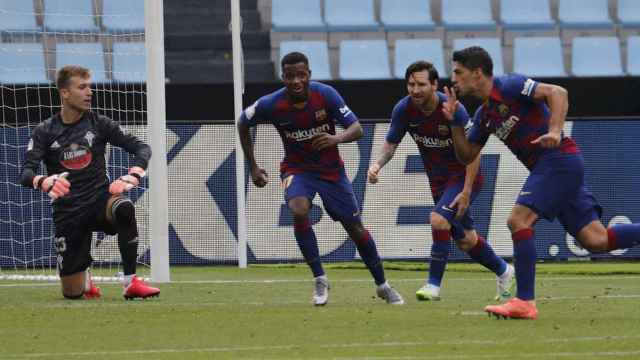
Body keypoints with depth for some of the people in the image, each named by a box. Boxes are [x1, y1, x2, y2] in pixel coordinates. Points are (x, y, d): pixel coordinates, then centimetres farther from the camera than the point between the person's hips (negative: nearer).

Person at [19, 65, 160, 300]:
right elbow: (26, 174, -13)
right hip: (67, 213, 0)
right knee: (73, 293, -1)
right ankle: (85, 277, 40)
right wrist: (43, 182, -37)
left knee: (124, 208, -38)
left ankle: (131, 283, -27)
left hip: (100, 201, 0)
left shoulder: (99, 124, 1)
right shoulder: (45, 132, -2)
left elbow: (141, 148, -1)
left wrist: (133, 176, -23)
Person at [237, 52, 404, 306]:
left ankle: (382, 285, 25)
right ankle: (319, 280, -17)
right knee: (299, 211, -31)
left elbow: (357, 129, -21)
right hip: (297, 168, -1)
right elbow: (243, 124, 0)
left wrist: (337, 138, -44)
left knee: (355, 228, 4)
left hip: (331, 168, 1)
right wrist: (253, 167, 0)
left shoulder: (326, 95, -20)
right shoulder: (272, 104, -19)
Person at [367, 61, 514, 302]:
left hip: (463, 175, -6)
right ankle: (503, 271, 37)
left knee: (438, 219, -26)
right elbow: (391, 143, 0)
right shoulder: (404, 109, -13)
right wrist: (378, 164, -21)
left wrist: (466, 192, -23)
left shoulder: (453, 109, -26)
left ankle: (434, 285, -17)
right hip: (438, 179, 6)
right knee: (465, 239, 13)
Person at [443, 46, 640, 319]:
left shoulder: (508, 86, -8)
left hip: (559, 157, -9)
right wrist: (454, 122, 9)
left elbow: (557, 92, -17)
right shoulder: (484, 114, 18)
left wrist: (555, 131, -30)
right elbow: (466, 156, 22)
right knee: (595, 240, 3)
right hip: (546, 166, 9)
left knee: (518, 220, -16)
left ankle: (525, 302, -16)